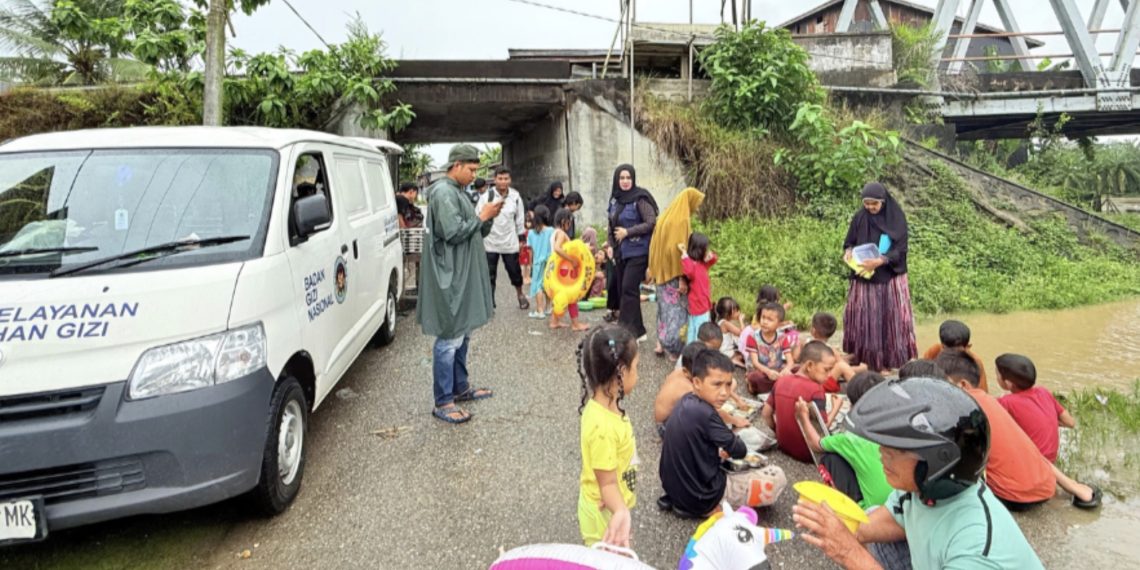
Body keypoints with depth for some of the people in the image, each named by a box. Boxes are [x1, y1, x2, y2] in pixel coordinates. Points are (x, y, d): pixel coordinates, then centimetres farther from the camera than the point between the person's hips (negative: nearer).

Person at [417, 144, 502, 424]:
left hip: (463, 276, 11)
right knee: (450, 338, -7)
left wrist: (487, 218, 2)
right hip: (451, 276, -10)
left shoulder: (457, 192, 17)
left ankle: (460, 387, 28)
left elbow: (474, 232, 20)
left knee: (462, 335, 17)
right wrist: (481, 217, -12)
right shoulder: (444, 193, -14)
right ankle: (443, 402, -1)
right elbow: (453, 232, -23)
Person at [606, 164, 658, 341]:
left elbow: (652, 223, -17)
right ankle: (635, 330, 19)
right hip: (621, 252, 8)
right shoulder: (615, 199, 10)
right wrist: (611, 243, 9)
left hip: (637, 251, -7)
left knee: (629, 289, -12)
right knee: (620, 289, 8)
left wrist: (627, 232, -16)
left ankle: (631, 331, -4)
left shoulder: (640, 198, -11)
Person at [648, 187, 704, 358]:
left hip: (662, 273, 9)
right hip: (674, 274, -9)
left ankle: (662, 343, 19)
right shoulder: (681, 220, -16)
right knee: (676, 309, -1)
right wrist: (682, 277, -20)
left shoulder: (667, 216, 11)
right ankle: (672, 347, 3)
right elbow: (680, 249, -22)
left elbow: (657, 247, 15)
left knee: (666, 307, 15)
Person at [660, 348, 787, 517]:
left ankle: (682, 501, 14)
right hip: (701, 499, -8)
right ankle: (713, 509, -5)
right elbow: (740, 451, -13)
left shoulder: (686, 401, 0)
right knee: (777, 477, -4)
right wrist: (731, 441, 7)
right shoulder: (704, 414, -26)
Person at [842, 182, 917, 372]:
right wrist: (849, 252, -16)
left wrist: (880, 261, -27)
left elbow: (900, 249, -12)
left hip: (890, 278, -2)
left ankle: (891, 360, 9)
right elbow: (850, 242, 8)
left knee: (891, 318, 0)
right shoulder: (859, 218, 0)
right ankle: (863, 359, 13)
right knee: (864, 318, 4)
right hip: (864, 278, 2)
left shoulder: (897, 218, -7)